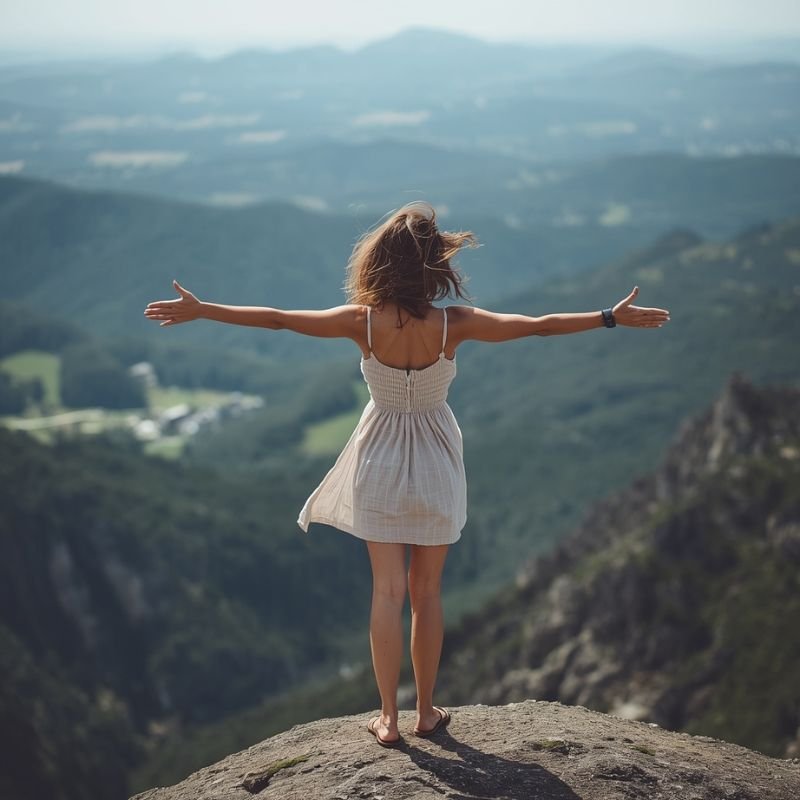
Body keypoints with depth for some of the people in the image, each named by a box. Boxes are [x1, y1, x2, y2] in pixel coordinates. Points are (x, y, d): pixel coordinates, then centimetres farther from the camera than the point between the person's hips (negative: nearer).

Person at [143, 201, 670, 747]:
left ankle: (388, 718, 10)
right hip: (435, 465, 0)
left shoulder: (364, 323, -18)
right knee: (427, 592, 13)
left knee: (388, 590, 8)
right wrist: (613, 318, -4)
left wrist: (199, 310, -3)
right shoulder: (454, 325, -19)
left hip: (380, 466, 0)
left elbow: (275, 319, -12)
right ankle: (427, 712, 22)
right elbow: (541, 326, -14)